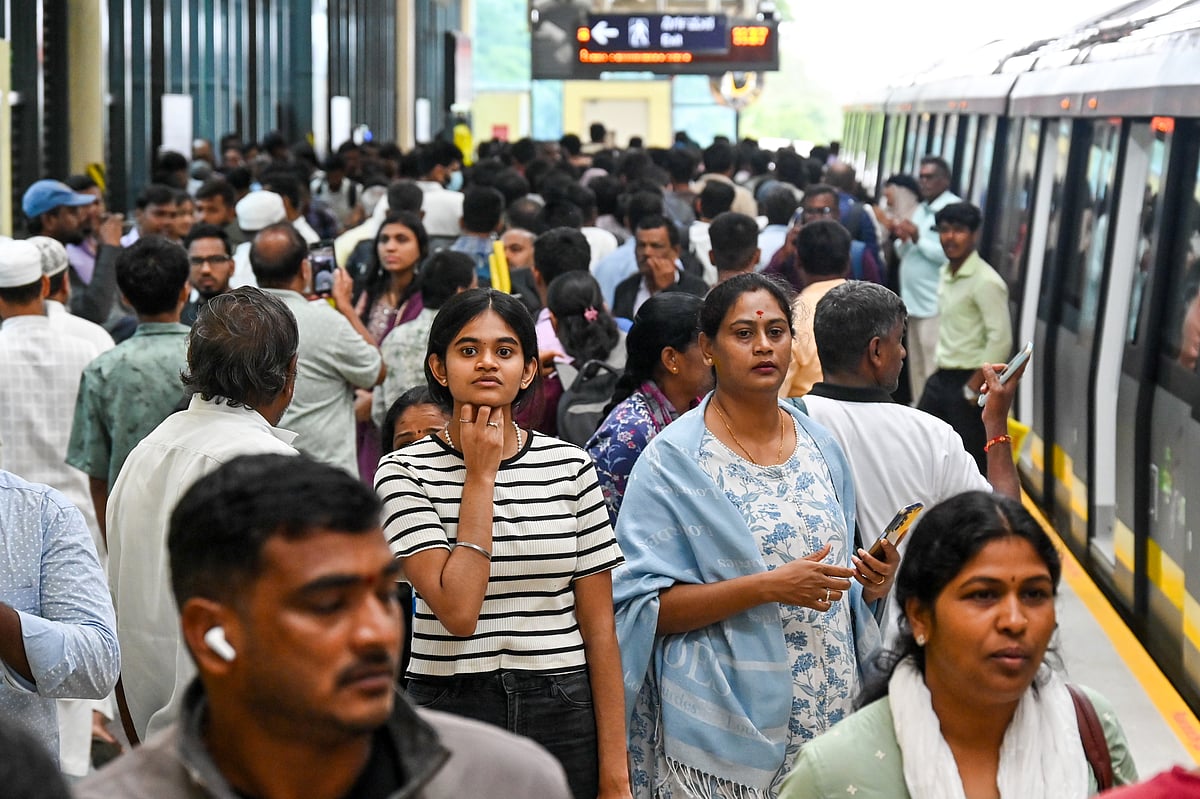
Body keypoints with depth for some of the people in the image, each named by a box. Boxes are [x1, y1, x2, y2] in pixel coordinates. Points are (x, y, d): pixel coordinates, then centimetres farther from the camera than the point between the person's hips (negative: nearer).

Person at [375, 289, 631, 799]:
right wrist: (481, 475, -13)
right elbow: (458, 611, -17)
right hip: (450, 706, -2)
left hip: (563, 715, 2)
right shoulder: (405, 471, -5)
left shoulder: (571, 467, 1)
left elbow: (598, 626, 1)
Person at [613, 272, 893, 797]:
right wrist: (768, 587, -22)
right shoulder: (673, 459, -8)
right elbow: (646, 606, -14)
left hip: (827, 715, 5)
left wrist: (870, 586, -2)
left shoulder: (821, 447, 9)